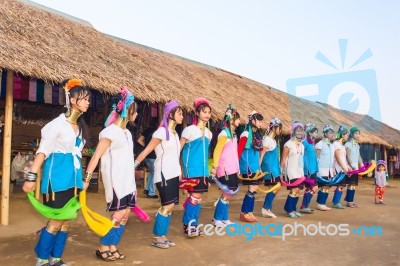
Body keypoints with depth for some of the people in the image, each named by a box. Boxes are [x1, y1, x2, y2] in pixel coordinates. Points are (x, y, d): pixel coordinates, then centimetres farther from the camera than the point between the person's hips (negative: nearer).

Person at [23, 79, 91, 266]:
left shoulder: (80, 126, 12)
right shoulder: (59, 123, -10)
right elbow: (43, 150, -14)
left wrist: (82, 178, 20)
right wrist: (31, 177, -20)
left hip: (73, 176, 8)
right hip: (58, 175, -7)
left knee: (67, 219, 11)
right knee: (56, 220, -3)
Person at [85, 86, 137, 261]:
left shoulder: (127, 132, 13)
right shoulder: (110, 131, -13)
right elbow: (96, 156, -17)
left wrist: (132, 182, 15)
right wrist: (86, 179, -21)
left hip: (127, 181, 8)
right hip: (115, 181, -8)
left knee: (125, 214, 9)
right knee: (118, 215, -5)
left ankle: (112, 247, 20)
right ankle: (103, 248, 12)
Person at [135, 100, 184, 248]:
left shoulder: (175, 133, 13)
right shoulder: (161, 132, -12)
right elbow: (147, 151, -15)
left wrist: (179, 171, 13)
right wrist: (133, 165, -19)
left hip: (173, 174, 8)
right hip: (164, 174, -8)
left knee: (170, 206, 8)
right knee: (168, 205, -8)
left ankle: (162, 236, 17)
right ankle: (156, 237, 4)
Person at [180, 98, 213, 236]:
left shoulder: (209, 133, 12)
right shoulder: (189, 130, -8)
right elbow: (178, 149, -8)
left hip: (203, 169, 7)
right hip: (192, 168, -7)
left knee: (197, 197, 9)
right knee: (195, 196, -8)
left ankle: (192, 224, 19)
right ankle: (188, 225, 5)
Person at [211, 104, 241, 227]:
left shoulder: (233, 134, 13)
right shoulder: (224, 134, -13)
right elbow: (217, 151, -16)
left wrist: (237, 168, 16)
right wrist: (215, 167, -18)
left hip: (232, 169, 8)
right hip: (225, 170, -8)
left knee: (228, 194, 11)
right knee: (226, 194, -3)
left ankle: (224, 218, 21)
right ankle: (217, 219, 9)